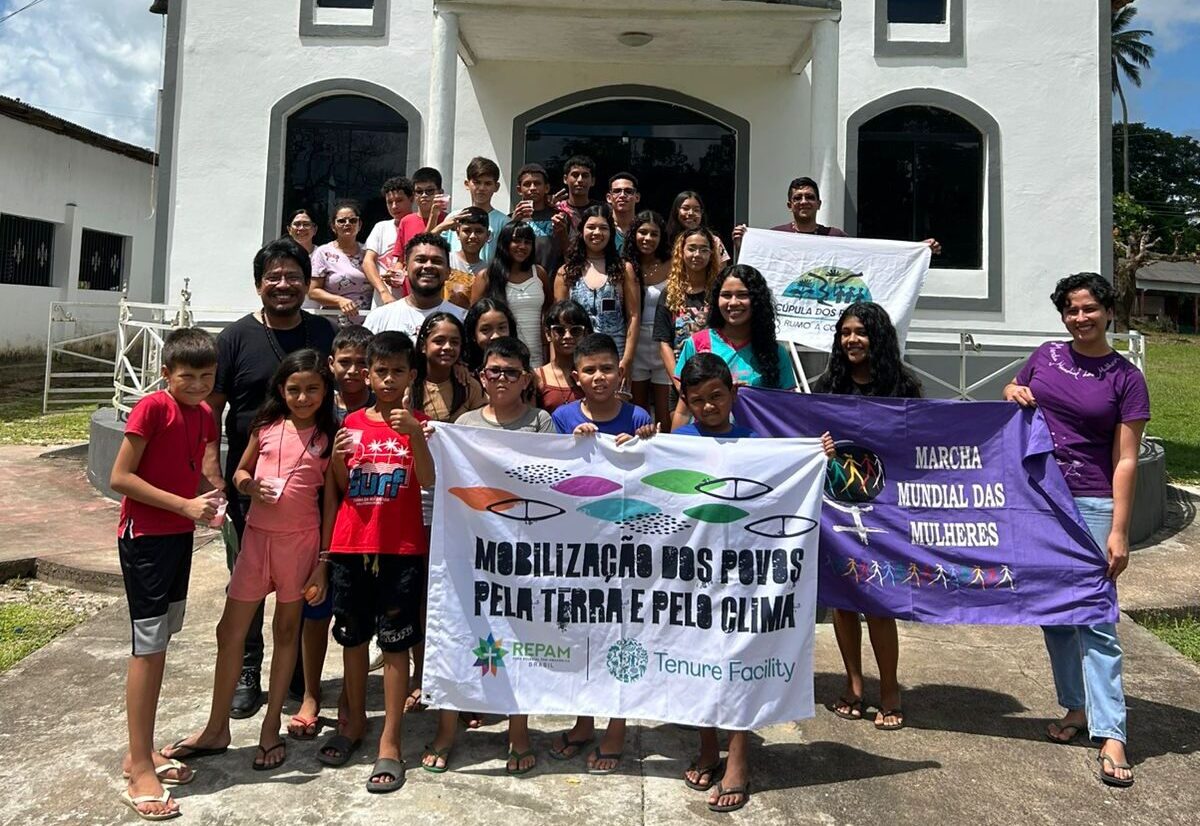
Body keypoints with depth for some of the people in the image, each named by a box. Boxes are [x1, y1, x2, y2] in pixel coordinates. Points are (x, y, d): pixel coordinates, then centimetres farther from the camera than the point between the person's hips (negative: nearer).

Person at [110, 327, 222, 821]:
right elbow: (119, 477, -18)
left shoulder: (205, 415, 6)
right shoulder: (152, 408, -15)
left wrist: (213, 499, -8)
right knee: (149, 646, -4)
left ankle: (142, 752, 26)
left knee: (159, 643, 14)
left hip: (179, 535, 7)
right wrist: (185, 505, -20)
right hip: (144, 536, -7)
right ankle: (139, 772, 6)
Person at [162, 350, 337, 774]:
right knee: (230, 630, 8)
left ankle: (271, 728, 24)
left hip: (300, 539, -3)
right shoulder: (266, 427, 2)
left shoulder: (328, 437, -4)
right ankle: (216, 729, 25)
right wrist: (249, 485, -10)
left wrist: (324, 564, -6)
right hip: (257, 534, 3)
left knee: (286, 629, 10)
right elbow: (239, 472, 15)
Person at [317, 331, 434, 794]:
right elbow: (337, 487, 11)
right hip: (350, 546, 3)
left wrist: (413, 433, -27)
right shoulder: (352, 423, 7)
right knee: (352, 637, 14)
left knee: (395, 643, 1)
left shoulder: (418, 425, 0)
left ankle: (390, 743, 9)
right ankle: (354, 724, 33)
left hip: (401, 550, -3)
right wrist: (336, 456, -8)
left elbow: (427, 481, -15)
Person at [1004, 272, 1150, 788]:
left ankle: (1110, 735, 0)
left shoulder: (1126, 378, -2)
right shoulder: (1046, 356, 7)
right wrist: (1013, 392, -1)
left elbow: (1125, 460, -6)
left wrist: (1119, 532, -11)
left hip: (1092, 505, -4)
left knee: (1095, 618, -6)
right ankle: (1075, 707, 27)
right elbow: (1014, 395, 25)